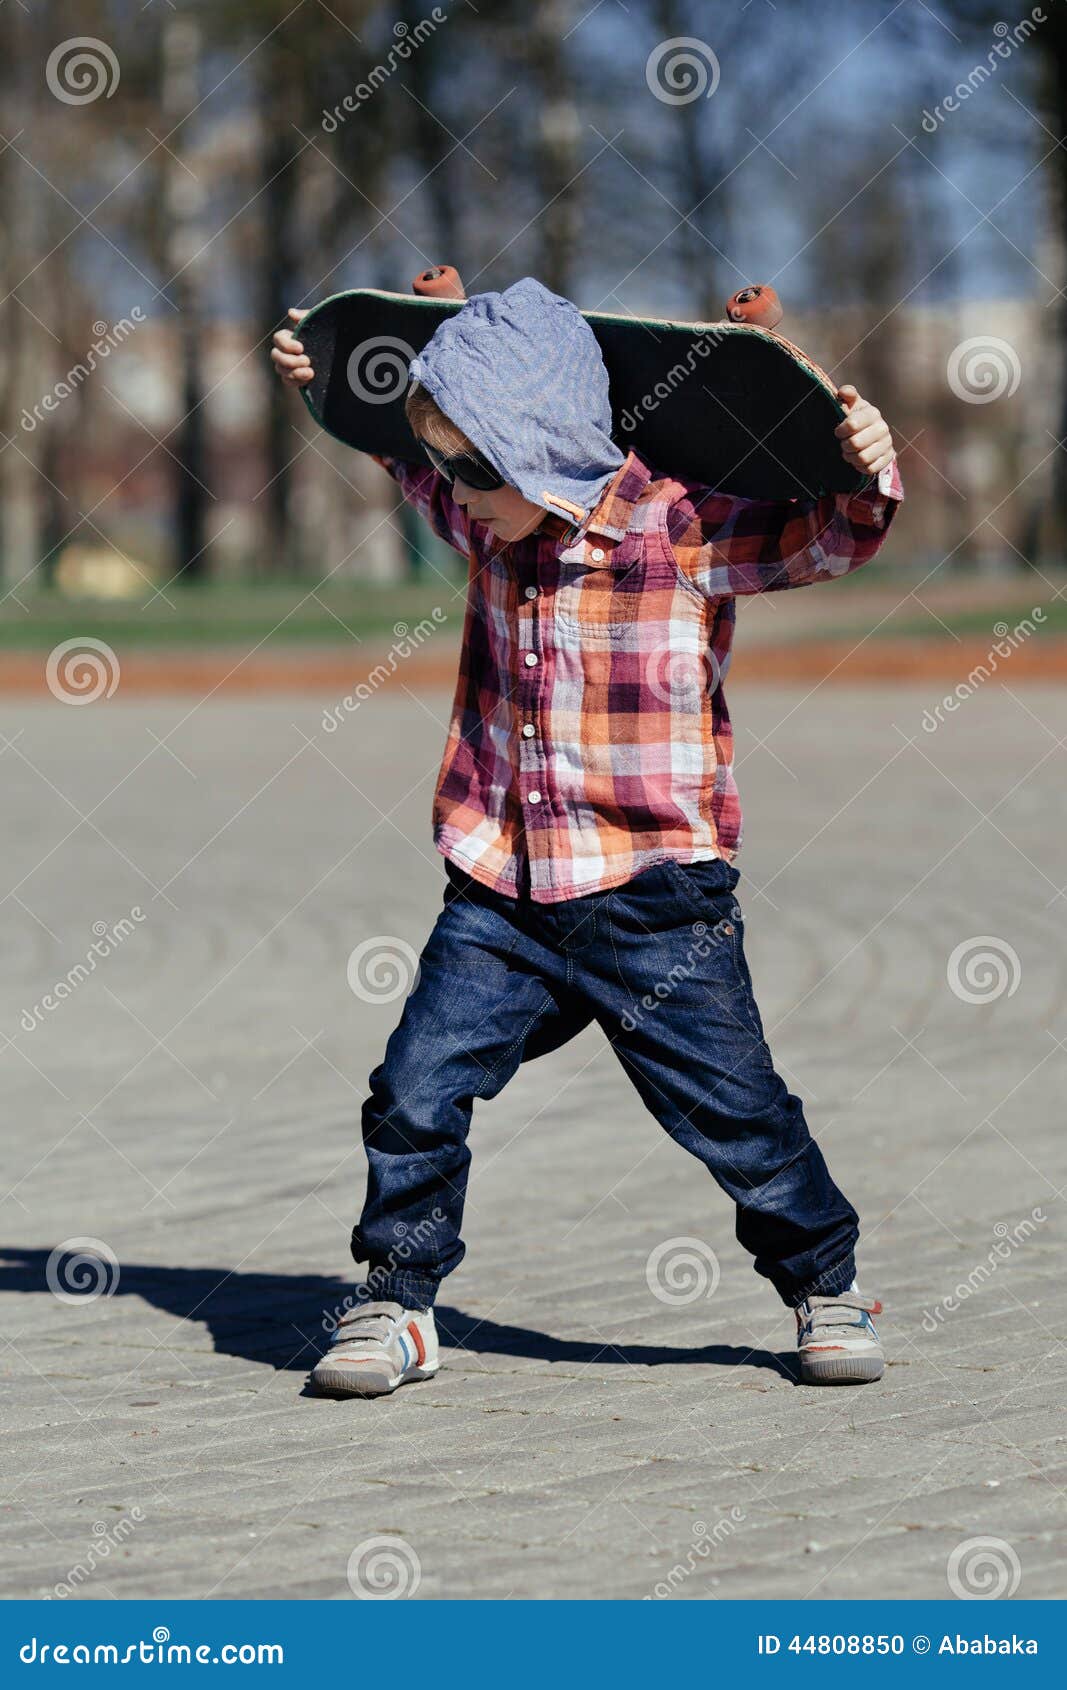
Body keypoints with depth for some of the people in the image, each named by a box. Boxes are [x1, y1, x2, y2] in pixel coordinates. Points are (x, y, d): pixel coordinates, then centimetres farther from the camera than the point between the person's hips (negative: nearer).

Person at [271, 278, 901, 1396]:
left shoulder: (683, 528, -11)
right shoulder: (487, 519, 5)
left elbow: (824, 538, -11)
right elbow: (411, 471, 26)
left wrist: (869, 479, -30)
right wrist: (325, 381, 22)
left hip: (655, 901, -4)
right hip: (499, 897, 4)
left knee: (735, 1114, 2)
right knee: (415, 1093, -4)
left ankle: (828, 1286, 24)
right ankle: (396, 1305, 13)